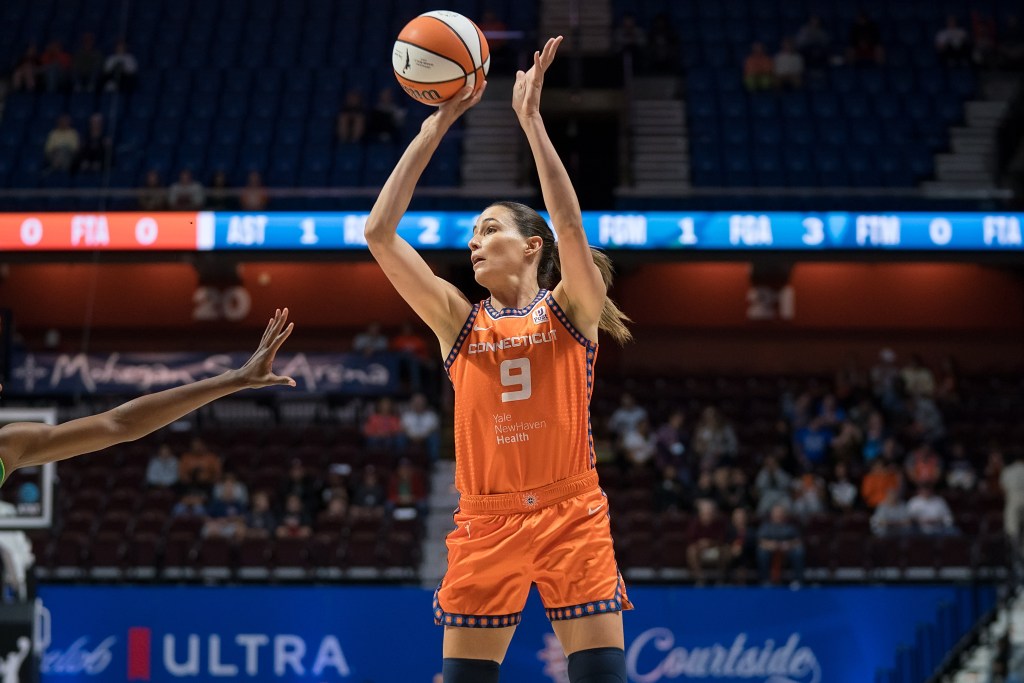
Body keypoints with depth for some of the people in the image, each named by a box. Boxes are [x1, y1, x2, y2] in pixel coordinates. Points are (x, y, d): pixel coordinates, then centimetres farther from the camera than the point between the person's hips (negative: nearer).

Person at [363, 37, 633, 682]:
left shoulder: (571, 308, 4)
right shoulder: (459, 321, 10)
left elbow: (571, 227, -16)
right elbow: (379, 233, 2)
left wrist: (531, 119, -18)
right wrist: (435, 127, 0)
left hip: (571, 513, -3)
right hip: (486, 522, 3)